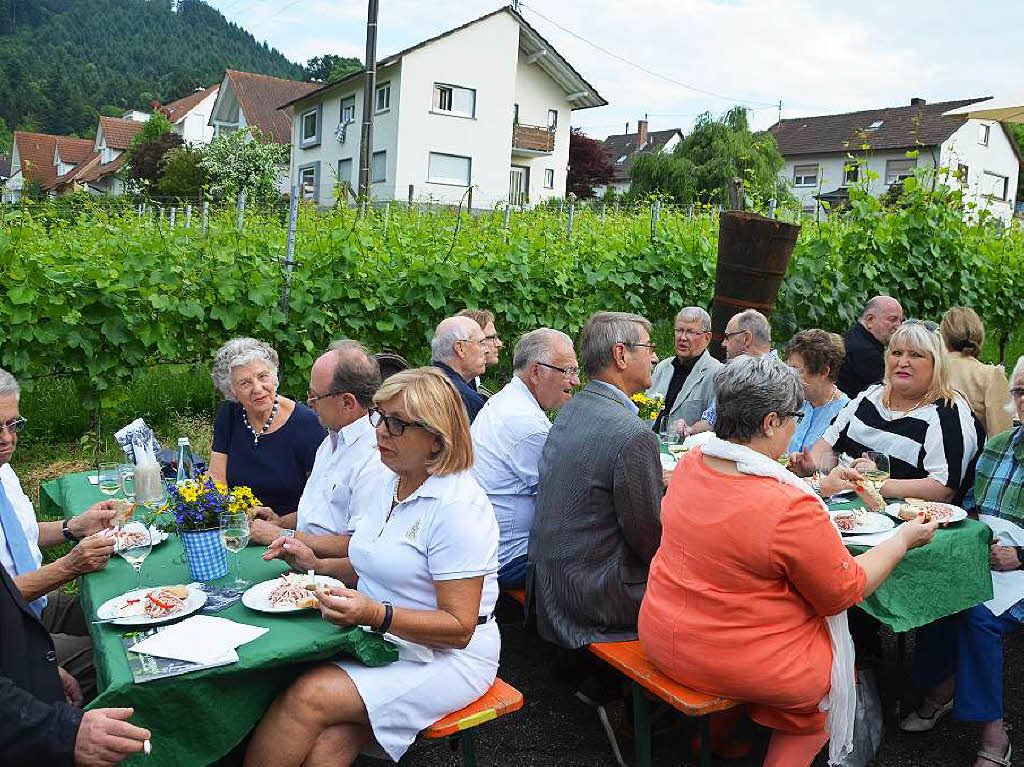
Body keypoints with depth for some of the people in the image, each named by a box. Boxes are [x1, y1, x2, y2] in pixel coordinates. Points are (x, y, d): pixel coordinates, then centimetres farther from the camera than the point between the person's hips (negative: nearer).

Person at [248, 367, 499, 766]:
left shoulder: (458, 506, -17)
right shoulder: (385, 485, 9)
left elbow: (459, 628, -19)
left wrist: (375, 614, -29)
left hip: (445, 657, -7)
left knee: (308, 696, -24)